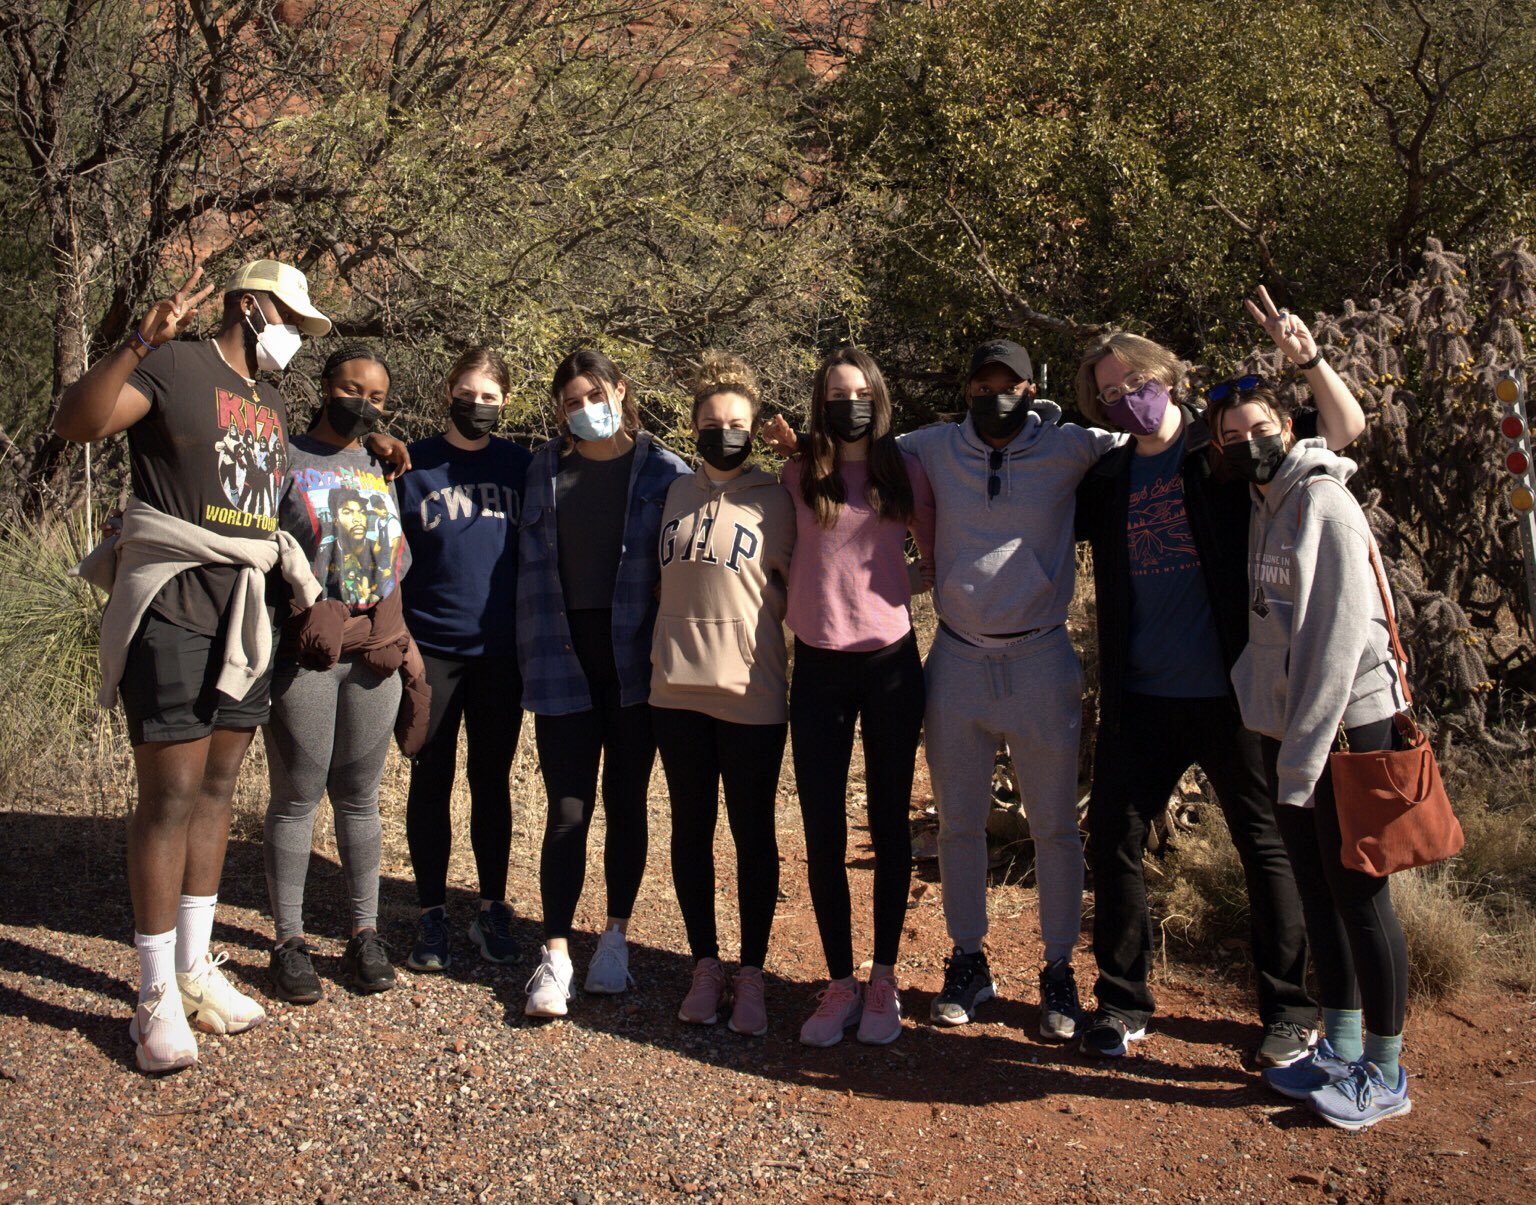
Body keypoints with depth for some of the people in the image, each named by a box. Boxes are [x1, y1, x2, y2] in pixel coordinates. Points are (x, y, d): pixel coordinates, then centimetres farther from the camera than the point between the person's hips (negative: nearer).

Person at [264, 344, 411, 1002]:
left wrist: (391, 626, 8)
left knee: (360, 796, 9)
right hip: (302, 650, -4)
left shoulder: (383, 467, 15)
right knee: (296, 796, 1)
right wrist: (308, 613, -11)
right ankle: (289, 942, 11)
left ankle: (365, 934, 16)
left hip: (372, 651, 4)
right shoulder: (284, 457, 0)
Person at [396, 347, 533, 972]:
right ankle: (432, 915, 17)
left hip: (501, 651, 1)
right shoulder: (412, 465, 1)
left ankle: (492, 909, 21)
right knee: (431, 781, 6)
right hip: (431, 647, -1)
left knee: (492, 780, 9)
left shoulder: (521, 466, 5)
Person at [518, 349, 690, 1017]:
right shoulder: (547, 471, 8)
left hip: (634, 663, -1)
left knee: (626, 804, 10)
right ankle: (555, 955, 7)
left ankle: (615, 938, 25)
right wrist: (534, 656, 2)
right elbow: (532, 568, 8)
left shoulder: (663, 472, 0)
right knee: (568, 809, 0)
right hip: (564, 662, 1)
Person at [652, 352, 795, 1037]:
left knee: (753, 831, 6)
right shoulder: (672, 494, 9)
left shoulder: (774, 501, 0)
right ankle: (705, 965, 23)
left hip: (752, 691, -3)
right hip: (676, 688, 3)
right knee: (691, 826, 10)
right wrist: (656, 652, 10)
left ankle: (751, 974, 17)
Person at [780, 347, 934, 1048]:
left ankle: (883, 979, 20)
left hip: (891, 662, 0)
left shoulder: (906, 471, 4)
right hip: (819, 667, 0)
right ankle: (840, 983, 16)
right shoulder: (799, 477, 4)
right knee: (823, 833, 2)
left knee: (889, 824, 7)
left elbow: (937, 556, 13)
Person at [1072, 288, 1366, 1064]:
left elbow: (1346, 428, -5)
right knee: (1113, 842, 6)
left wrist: (1307, 358, -21)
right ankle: (1122, 1002, 22)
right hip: (1139, 698, 4)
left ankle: (1290, 1013, 21)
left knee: (1266, 847, 6)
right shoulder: (1108, 480, 10)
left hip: (1228, 692, -4)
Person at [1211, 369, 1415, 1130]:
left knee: (1359, 895, 2)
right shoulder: (1258, 510, 11)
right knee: (1315, 890, 14)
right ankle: (1341, 1045, 28)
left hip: (1347, 726, -8)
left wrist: (1304, 755, -18)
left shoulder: (1324, 504, -13)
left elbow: (1340, 637, -18)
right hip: (1288, 730, 8)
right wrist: (1284, 748, 8)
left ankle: (1385, 1074, 16)